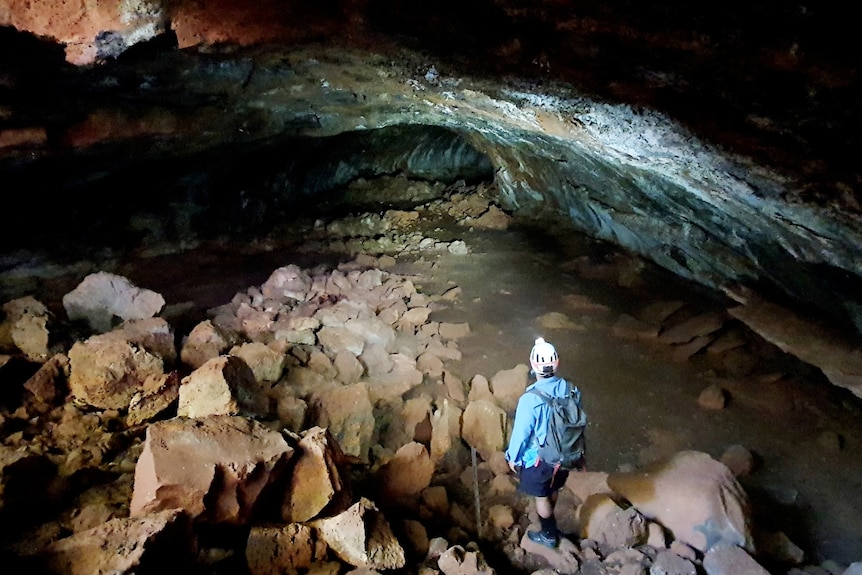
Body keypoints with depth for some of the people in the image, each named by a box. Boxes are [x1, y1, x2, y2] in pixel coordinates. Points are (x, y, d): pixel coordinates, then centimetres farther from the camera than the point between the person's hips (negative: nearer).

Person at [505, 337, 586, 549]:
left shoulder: (530, 398, -32)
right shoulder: (569, 389, -14)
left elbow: (521, 432, -20)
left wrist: (513, 457, -2)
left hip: (538, 457, -6)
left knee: (542, 497, 19)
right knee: (553, 490, 30)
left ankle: (549, 535, 39)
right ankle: (548, 520, 55)